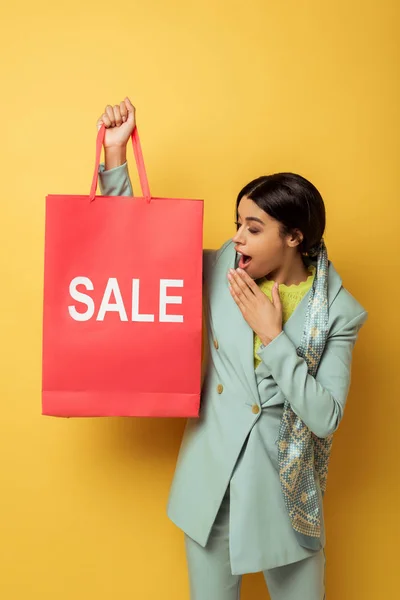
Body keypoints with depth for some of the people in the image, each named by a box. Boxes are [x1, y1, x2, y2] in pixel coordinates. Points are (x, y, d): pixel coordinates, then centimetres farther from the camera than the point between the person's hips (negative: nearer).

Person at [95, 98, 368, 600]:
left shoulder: (338, 312, -11)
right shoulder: (222, 270, -6)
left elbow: (325, 417, -16)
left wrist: (272, 334, -21)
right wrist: (115, 155, -10)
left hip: (284, 484, -1)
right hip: (212, 479, 2)